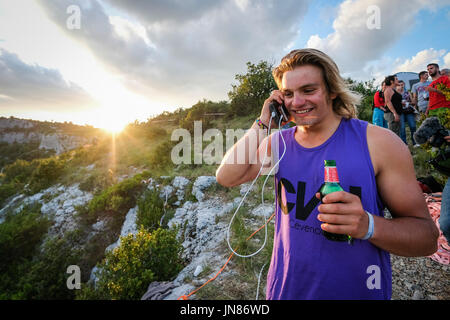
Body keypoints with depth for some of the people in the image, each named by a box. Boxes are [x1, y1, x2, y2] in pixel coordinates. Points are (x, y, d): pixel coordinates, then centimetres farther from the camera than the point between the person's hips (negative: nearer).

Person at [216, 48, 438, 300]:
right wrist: (263, 123, -15)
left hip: (359, 290, -2)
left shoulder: (379, 142, -14)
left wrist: (367, 225, -31)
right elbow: (226, 177, -13)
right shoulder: (277, 143, -5)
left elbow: (428, 238, -10)